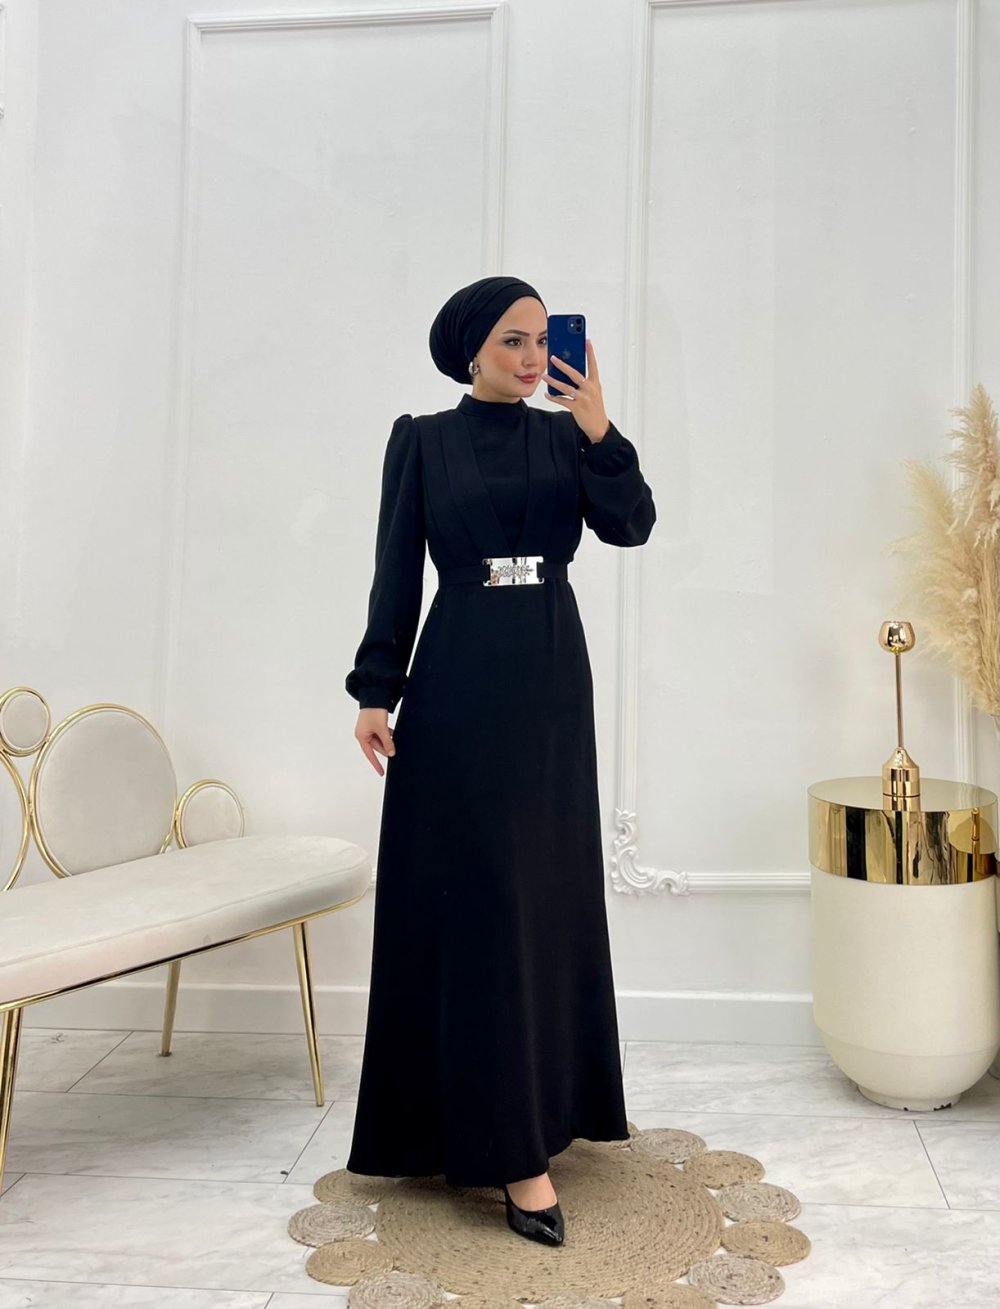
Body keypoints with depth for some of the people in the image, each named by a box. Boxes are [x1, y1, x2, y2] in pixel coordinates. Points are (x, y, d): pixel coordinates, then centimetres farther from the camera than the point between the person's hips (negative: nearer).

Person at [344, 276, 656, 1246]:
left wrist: (597, 429, -18)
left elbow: (630, 525, -5)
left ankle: (540, 1102, 30)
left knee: (547, 887, 10)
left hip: (551, 678, 4)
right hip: (460, 679, -3)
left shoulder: (567, 435, 10)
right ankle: (512, 1149, 2)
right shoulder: (422, 440, 3)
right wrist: (375, 692, -6)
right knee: (479, 896, -4)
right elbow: (396, 572, -1)